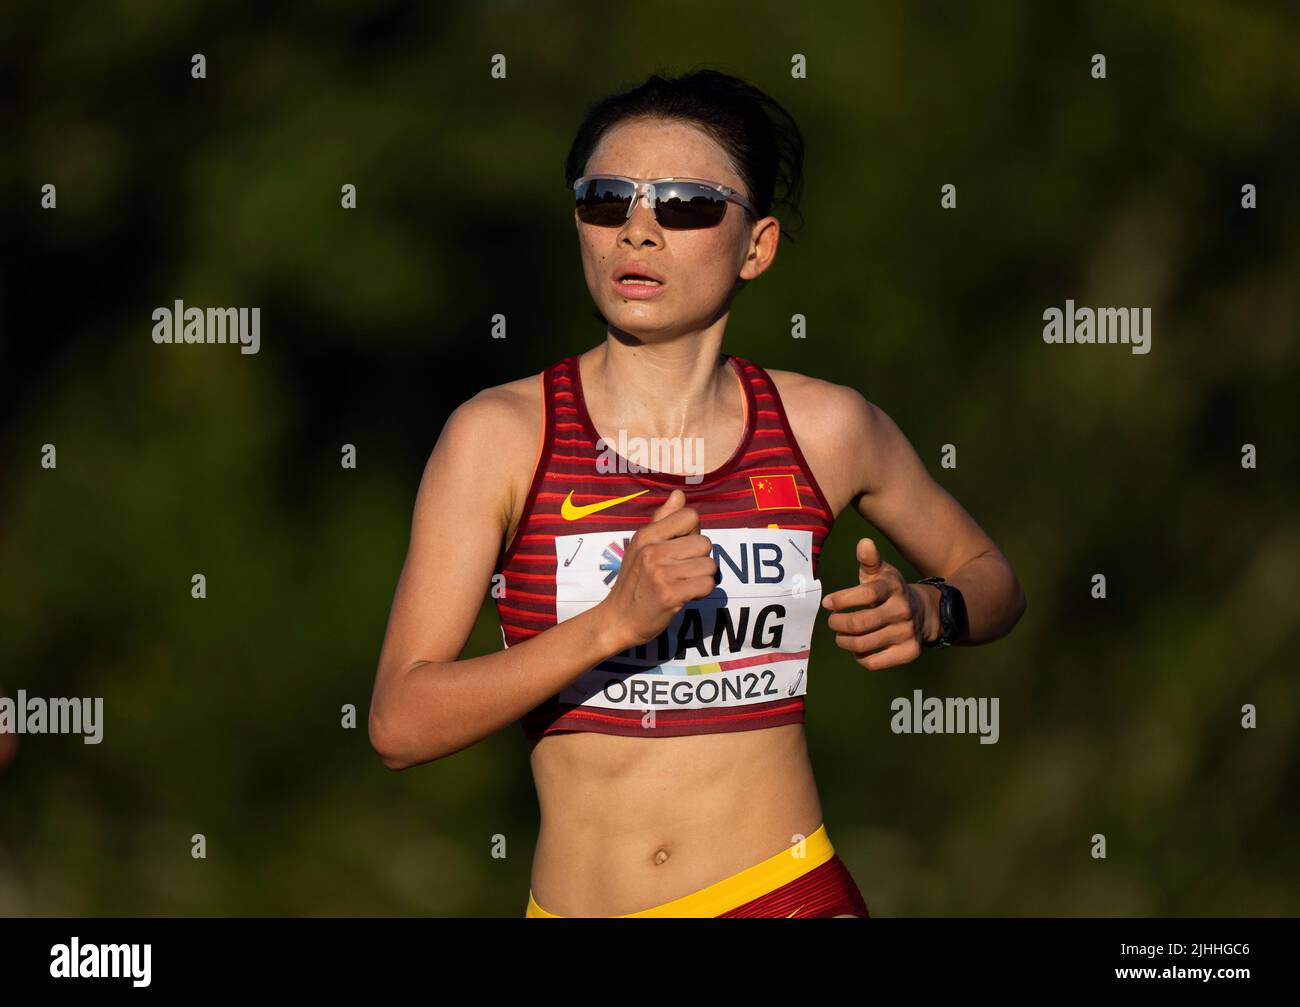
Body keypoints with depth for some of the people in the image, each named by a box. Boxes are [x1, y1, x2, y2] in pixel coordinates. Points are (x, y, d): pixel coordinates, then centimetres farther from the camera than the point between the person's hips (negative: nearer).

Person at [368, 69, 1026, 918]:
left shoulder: (826, 429, 1)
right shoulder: (502, 436, -6)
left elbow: (990, 576, 18)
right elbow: (400, 725, -12)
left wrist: (926, 614, -4)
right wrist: (616, 620, -22)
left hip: (786, 893, 1)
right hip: (579, 905, -1)